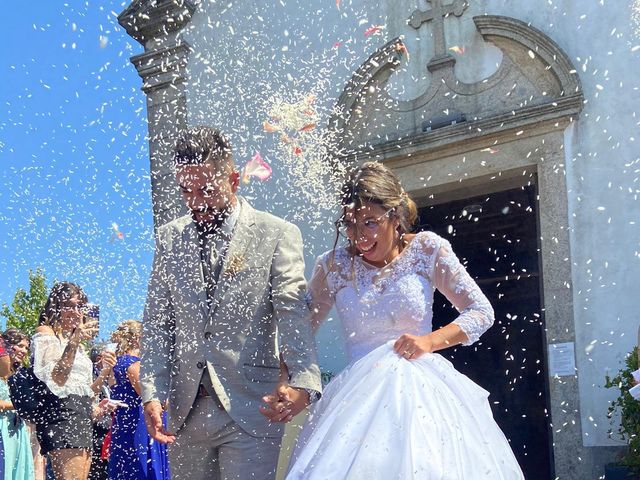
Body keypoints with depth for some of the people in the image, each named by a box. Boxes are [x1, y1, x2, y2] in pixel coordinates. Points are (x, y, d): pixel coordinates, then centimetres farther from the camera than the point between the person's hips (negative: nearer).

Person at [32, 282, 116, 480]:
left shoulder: (75, 340, 26)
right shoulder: (46, 333, 2)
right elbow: (57, 380, -14)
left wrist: (106, 372, 9)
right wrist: (74, 341, -19)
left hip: (82, 415, 9)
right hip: (62, 412, -9)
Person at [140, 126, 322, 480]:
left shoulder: (277, 235, -2)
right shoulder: (169, 237, 11)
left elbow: (293, 313, -11)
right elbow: (157, 322, 8)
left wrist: (303, 382, -28)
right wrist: (152, 393, -5)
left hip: (250, 410, -4)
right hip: (185, 413, 4)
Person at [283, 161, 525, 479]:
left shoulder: (427, 250, 1)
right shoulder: (334, 266, 3)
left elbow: (481, 311, 5)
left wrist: (430, 341, -10)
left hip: (422, 391, 0)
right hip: (359, 398, 1)